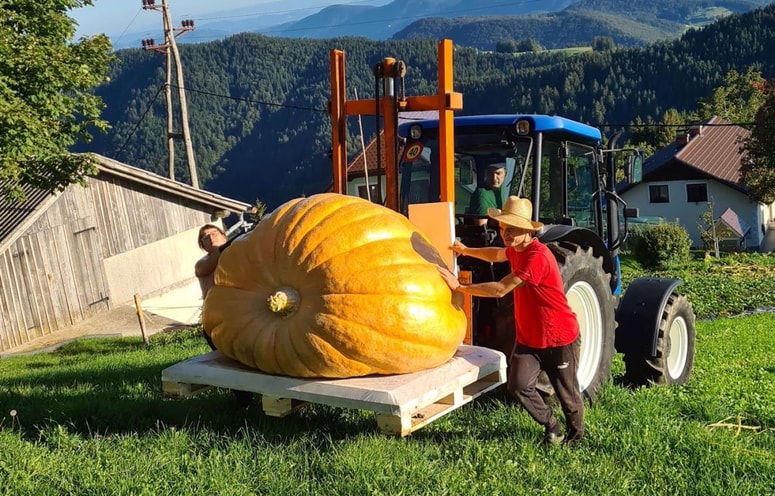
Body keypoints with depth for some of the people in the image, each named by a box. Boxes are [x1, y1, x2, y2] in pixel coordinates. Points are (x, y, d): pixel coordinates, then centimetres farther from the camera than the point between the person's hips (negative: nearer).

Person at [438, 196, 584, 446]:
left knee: (566, 393, 10)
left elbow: (500, 289, -31)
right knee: (518, 385, -11)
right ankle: (551, 427, 13)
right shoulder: (517, 250, 1)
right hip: (528, 338, 7)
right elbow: (498, 254, 29)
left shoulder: (538, 257, -28)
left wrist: (460, 287, -25)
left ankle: (575, 435, 39)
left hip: (559, 339, -7)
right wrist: (467, 250, 24)